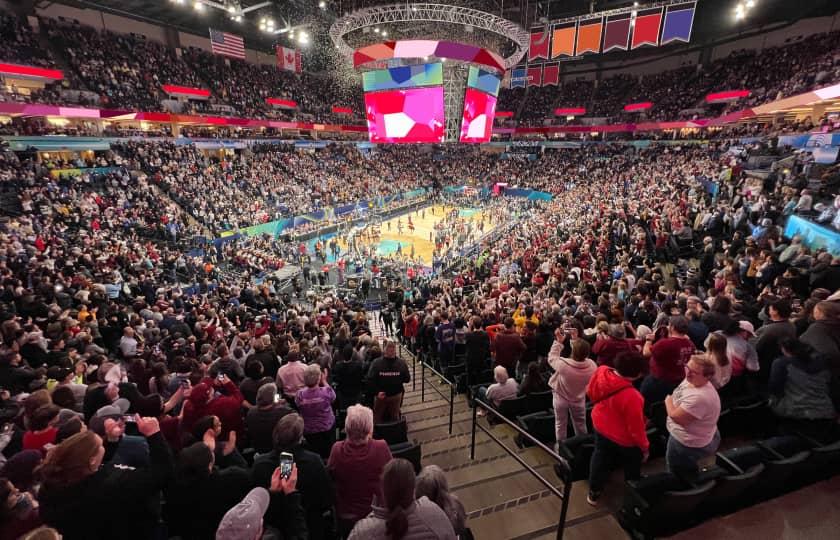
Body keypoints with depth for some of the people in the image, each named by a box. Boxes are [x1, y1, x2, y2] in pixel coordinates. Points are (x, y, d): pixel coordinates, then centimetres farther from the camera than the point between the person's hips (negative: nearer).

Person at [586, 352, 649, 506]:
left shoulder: (601, 372, -21)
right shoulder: (631, 396, -40)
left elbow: (590, 393, 0)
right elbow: (636, 427, -26)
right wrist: (645, 447, -7)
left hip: (600, 426, 6)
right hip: (624, 439, -5)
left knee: (600, 458, 28)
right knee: (632, 467, 26)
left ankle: (593, 493, 45)